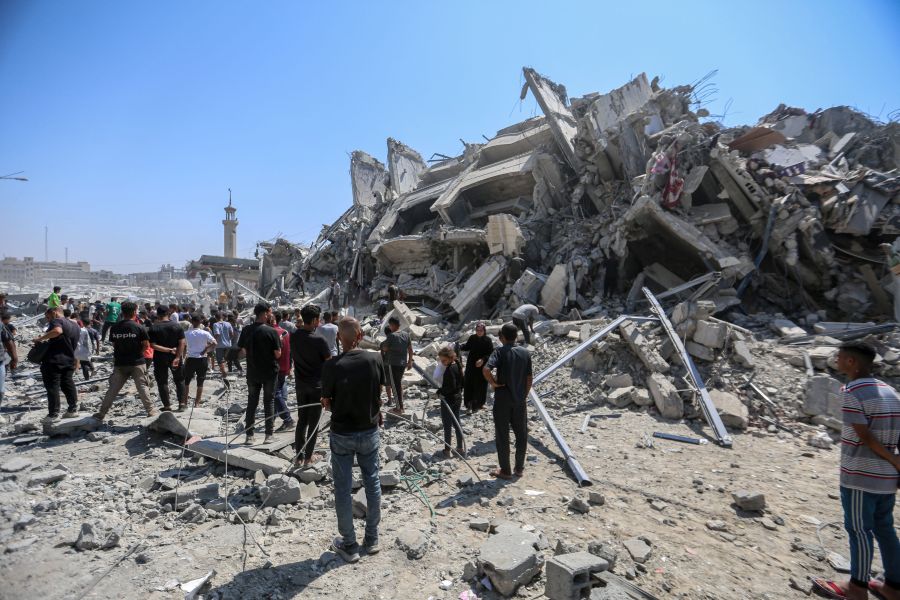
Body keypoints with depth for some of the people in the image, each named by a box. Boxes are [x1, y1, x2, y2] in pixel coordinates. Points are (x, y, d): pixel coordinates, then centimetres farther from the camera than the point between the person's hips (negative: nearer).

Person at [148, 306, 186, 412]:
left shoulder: (153, 328, -6)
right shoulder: (177, 326, -3)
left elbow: (153, 345, -15)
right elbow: (182, 343, -11)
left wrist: (168, 350, -14)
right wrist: (177, 357, -13)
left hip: (160, 359, -1)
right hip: (175, 357, 2)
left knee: (162, 382, 7)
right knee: (179, 380, 13)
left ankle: (167, 405, 8)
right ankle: (182, 402, 10)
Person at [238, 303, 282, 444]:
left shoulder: (246, 330, -3)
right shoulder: (271, 332, -16)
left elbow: (243, 351, 4)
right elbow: (278, 354, -14)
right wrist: (279, 343, 3)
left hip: (252, 372, 3)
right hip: (270, 372, -3)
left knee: (252, 402, 13)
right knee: (269, 402, 8)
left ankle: (249, 435, 15)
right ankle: (268, 435, 11)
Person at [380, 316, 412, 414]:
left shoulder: (391, 336, -16)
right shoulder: (406, 335, 3)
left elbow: (385, 349, -7)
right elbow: (410, 349, 7)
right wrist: (410, 361, 16)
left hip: (393, 364, -6)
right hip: (403, 363, 6)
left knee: (395, 385, 3)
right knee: (399, 383, 20)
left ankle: (399, 408, 6)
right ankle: (400, 405, 28)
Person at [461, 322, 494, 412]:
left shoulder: (488, 340, -9)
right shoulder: (472, 338, -1)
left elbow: (491, 353, -11)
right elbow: (467, 347, 13)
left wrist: (483, 360, -25)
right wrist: (460, 347, -7)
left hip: (482, 366, -2)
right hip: (471, 365, 2)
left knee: (480, 385, 5)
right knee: (469, 384, -1)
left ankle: (479, 403, 20)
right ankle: (469, 403, 6)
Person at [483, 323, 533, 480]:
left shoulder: (500, 352, -12)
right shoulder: (525, 353, 1)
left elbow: (486, 369, -29)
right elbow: (529, 379, 4)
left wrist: (493, 383, -13)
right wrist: (524, 395, 14)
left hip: (502, 398, -4)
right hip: (519, 399, 4)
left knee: (502, 435, 7)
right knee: (521, 434, 16)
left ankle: (505, 471, 15)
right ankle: (519, 468, 25)